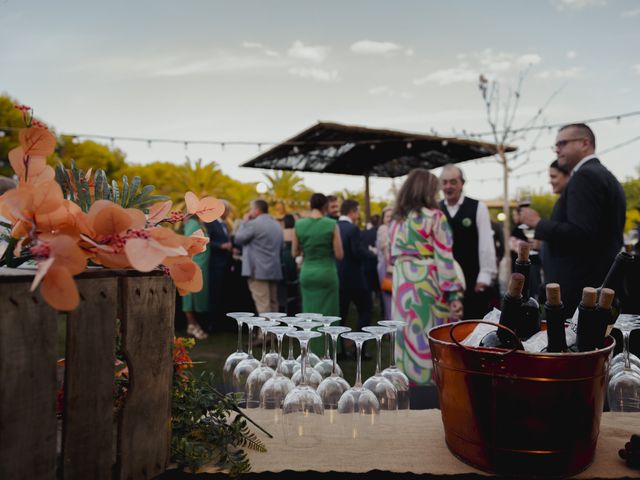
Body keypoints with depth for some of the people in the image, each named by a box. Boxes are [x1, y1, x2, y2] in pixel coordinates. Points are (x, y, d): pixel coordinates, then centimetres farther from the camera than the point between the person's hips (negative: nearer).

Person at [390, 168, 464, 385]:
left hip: (402, 284, 6)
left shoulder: (396, 220, 11)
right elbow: (444, 258, -10)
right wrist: (454, 294, -9)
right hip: (429, 284, -5)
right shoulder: (435, 217, -7)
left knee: (407, 336, 10)